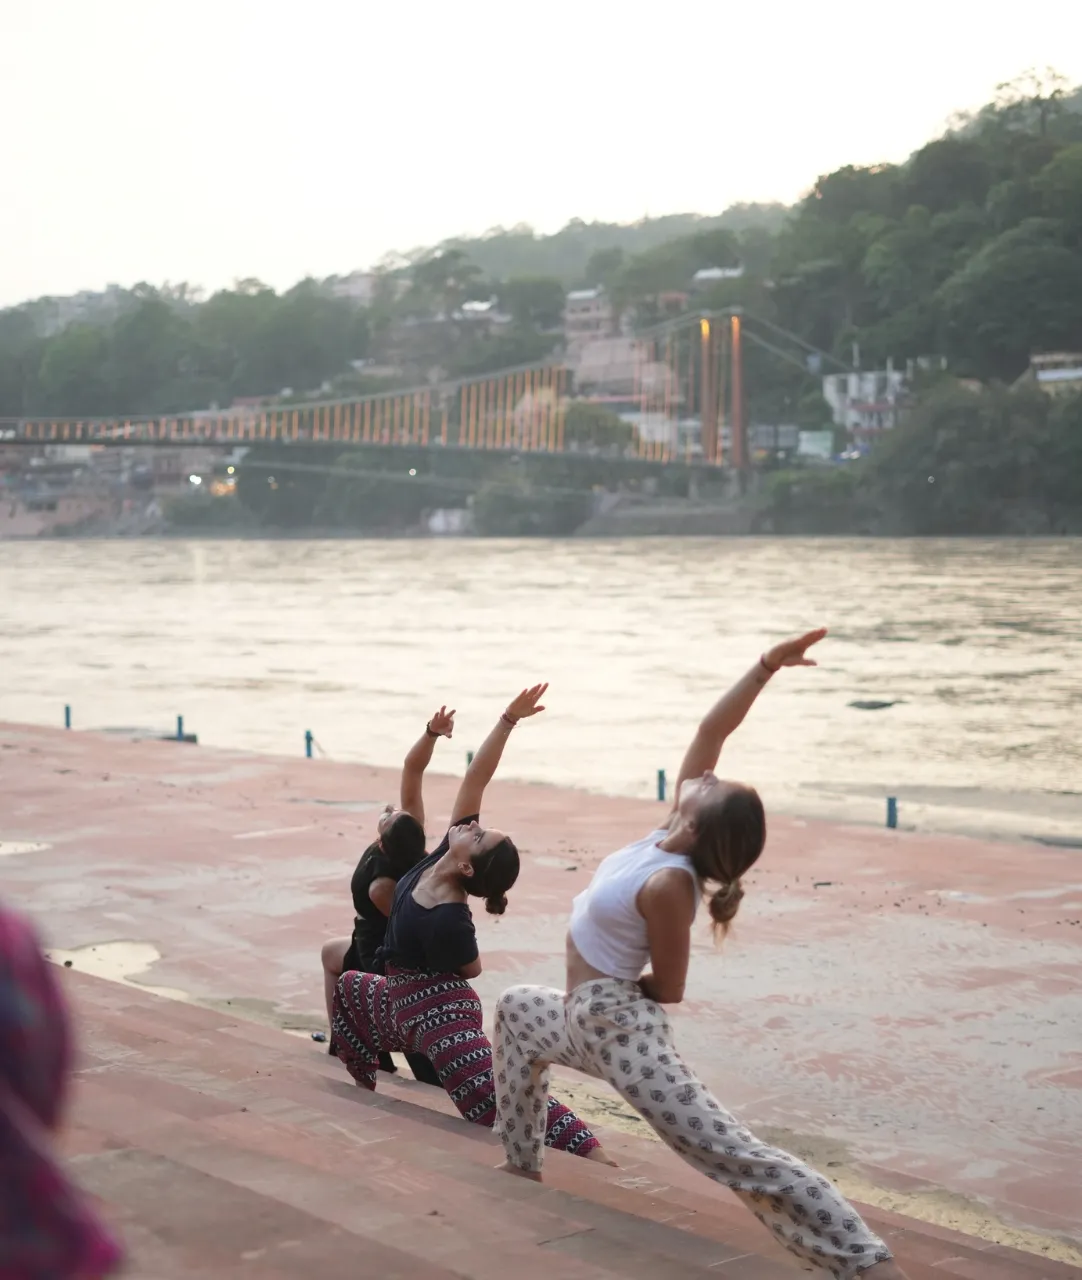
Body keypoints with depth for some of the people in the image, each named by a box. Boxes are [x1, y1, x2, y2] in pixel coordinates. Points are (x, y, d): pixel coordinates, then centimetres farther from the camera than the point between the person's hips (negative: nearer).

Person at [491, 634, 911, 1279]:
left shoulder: (666, 886, -27)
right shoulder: (668, 835, -6)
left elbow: (668, 990, -18)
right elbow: (710, 731, -7)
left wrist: (609, 984, 0)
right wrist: (765, 667, -14)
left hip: (616, 1027, -10)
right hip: (585, 1019, 11)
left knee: (735, 1154, -14)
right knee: (517, 1009, 34)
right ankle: (523, 1162, 41)